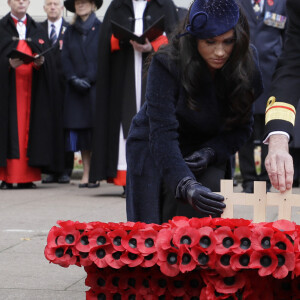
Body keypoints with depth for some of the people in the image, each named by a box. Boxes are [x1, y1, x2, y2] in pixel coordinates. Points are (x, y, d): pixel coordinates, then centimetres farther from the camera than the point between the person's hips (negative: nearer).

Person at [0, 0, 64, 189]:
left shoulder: (38, 31, 15)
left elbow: (48, 58, 9)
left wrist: (41, 62, -11)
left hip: (32, 88, 3)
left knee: (28, 129, -1)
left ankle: (26, 177, 0)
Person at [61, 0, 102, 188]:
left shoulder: (102, 29, 3)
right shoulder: (70, 32, 15)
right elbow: (65, 59, 8)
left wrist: (89, 79, -12)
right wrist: (74, 79, -7)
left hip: (97, 87, -4)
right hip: (76, 89, 4)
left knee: (96, 131, -8)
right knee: (80, 130, 1)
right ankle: (86, 174, 5)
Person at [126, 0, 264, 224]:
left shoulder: (245, 65, -16)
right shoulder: (167, 64, -27)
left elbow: (242, 126, -4)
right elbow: (162, 134, -34)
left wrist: (211, 152, -23)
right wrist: (187, 186, -48)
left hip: (208, 151, 2)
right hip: (154, 154, -2)